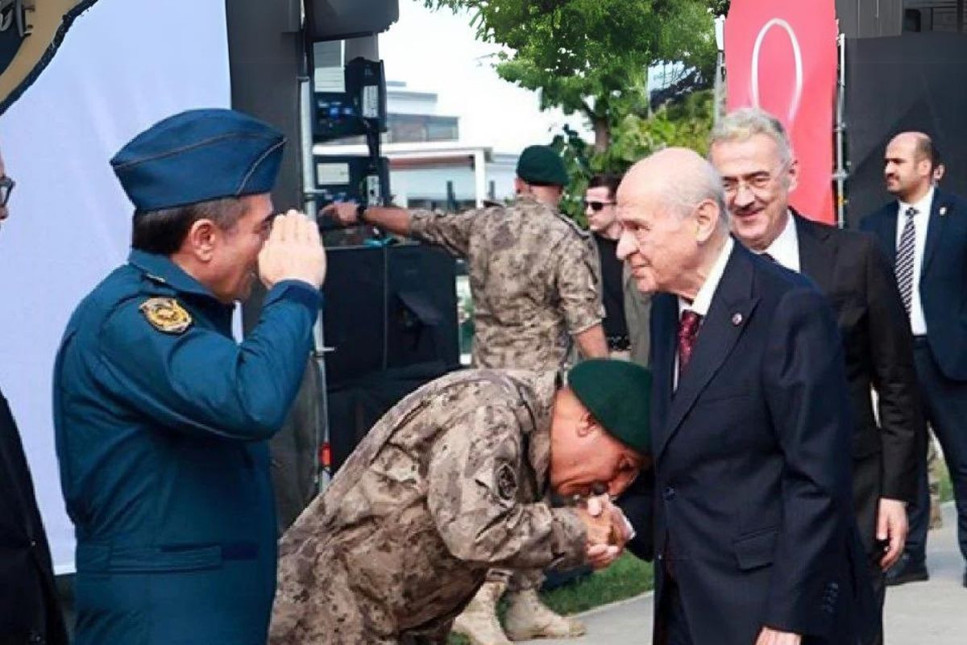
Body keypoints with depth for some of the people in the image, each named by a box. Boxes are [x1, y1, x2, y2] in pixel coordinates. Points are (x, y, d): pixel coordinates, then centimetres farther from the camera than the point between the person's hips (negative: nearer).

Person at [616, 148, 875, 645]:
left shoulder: (789, 310, -17)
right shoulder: (666, 306, 7)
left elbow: (818, 481, -18)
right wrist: (628, 516, 1)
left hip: (770, 603, -7)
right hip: (684, 601, 7)